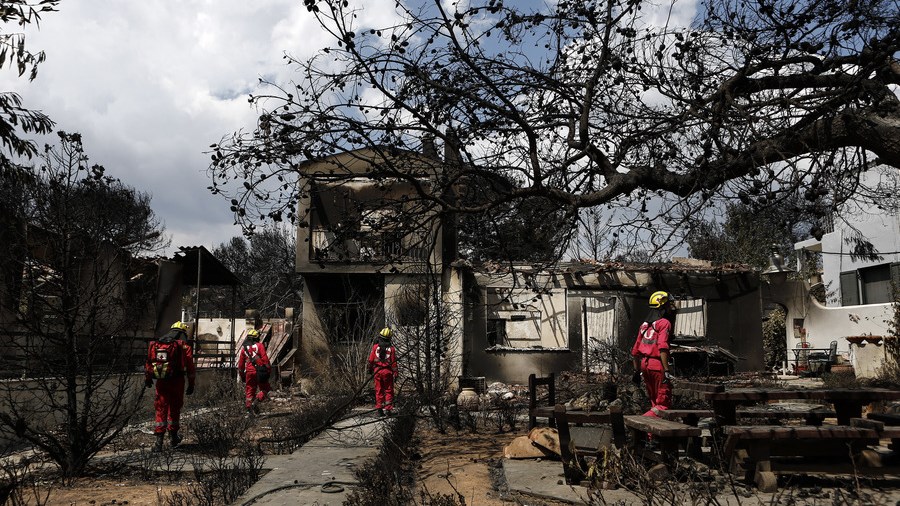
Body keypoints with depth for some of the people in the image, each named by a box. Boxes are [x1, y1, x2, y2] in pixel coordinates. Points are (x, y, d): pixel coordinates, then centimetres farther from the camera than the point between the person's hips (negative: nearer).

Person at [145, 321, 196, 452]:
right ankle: (173, 437, 26)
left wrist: (147, 379, 23)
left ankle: (159, 440, -3)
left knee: (161, 409, 6)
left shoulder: (155, 344, 9)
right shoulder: (183, 346, -3)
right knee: (174, 408, 14)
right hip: (177, 382, -2)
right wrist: (191, 384, 2)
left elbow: (148, 362, 12)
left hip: (161, 382, 2)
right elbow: (190, 367, -5)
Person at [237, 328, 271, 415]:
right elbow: (264, 358, -11)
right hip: (259, 371, -4)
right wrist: (269, 369, -7)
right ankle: (256, 401, -13)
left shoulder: (244, 348, 14)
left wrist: (241, 375, 25)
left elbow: (241, 363, 17)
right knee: (264, 389, 7)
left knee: (249, 391, 11)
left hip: (249, 372, 4)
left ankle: (249, 409, 9)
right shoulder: (259, 345, -1)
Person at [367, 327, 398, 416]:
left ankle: (379, 408, 10)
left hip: (377, 371, 2)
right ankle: (388, 408, 3)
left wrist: (370, 369, 19)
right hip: (387, 372, -2)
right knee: (389, 390, 8)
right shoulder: (391, 348, -8)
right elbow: (394, 362, -7)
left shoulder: (375, 347, -3)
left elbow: (371, 359, 3)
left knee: (379, 390, 10)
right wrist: (395, 373, 0)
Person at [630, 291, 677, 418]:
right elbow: (663, 348, -20)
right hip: (657, 365, -8)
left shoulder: (645, 324, 17)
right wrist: (666, 370, -22)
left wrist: (637, 371, 25)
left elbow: (635, 351, 19)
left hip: (644, 364, 8)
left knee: (655, 403, 17)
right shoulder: (664, 323, -7)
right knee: (664, 404, -5)